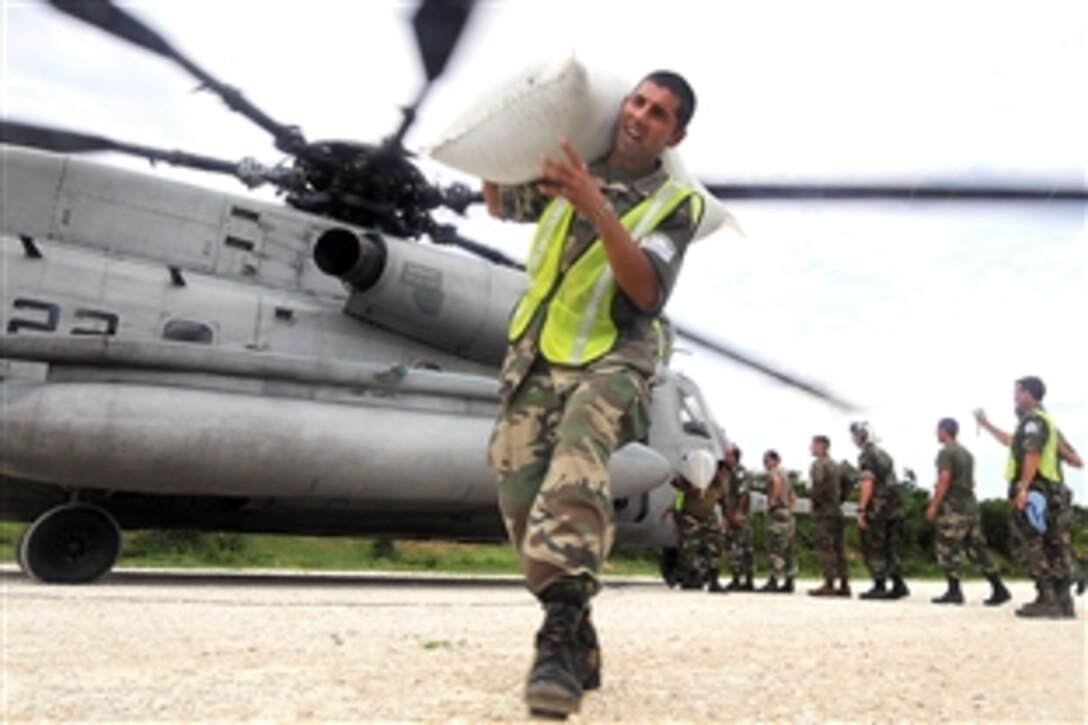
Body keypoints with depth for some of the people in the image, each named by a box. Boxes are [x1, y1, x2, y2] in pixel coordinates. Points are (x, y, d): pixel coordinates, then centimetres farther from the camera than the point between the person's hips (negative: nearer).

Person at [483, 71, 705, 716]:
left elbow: (648, 292, -16)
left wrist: (599, 210, -26)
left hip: (611, 361, -4)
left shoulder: (676, 204, 0)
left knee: (575, 477, -33)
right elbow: (501, 205, 30)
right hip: (535, 359, 5)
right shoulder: (575, 174, 12)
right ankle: (578, 644, 9)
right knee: (523, 497, -4)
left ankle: (560, 638, -41)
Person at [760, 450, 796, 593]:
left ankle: (774, 581, -17)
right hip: (788, 515, 10)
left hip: (778, 513, -10)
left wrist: (772, 500, -22)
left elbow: (777, 481, -31)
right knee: (787, 551, 9)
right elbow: (793, 498, 29)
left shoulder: (774, 473, -5)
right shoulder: (785, 476, 23)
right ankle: (788, 583, 10)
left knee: (775, 549, -13)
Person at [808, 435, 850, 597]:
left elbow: (818, 485, -22)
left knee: (824, 548, -8)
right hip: (836, 510, 9)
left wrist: (815, 502, -11)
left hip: (823, 511, -9)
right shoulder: (835, 465, 19)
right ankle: (844, 585, 9)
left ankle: (829, 585, -11)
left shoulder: (818, 464, -9)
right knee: (839, 548, 9)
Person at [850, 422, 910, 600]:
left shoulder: (866, 455, -10)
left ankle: (879, 587, 1)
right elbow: (891, 481, 19)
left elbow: (867, 483, -19)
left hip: (876, 508, -8)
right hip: (894, 507, 8)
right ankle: (899, 585, 10)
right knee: (889, 549, 13)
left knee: (874, 550, 0)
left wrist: (861, 510, -18)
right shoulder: (884, 454, 18)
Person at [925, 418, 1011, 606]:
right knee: (977, 550, 9)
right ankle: (999, 589, 5)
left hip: (953, 507, -8)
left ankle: (954, 591, 0)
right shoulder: (966, 453, 18)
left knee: (948, 551, -1)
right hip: (971, 504, 9)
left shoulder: (946, 452, -9)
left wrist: (933, 505, -16)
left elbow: (944, 480, -18)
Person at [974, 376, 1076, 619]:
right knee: (1055, 547, 9)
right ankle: (1063, 601, 11)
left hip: (1034, 491, -10)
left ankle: (1048, 601, -10)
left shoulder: (1033, 419, -9)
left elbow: (1033, 453, -23)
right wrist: (986, 424, 43)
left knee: (1030, 547, -8)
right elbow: (1012, 442, 37)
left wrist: (1023, 487, -28)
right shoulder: (1045, 420, 23)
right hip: (1053, 491, 10)